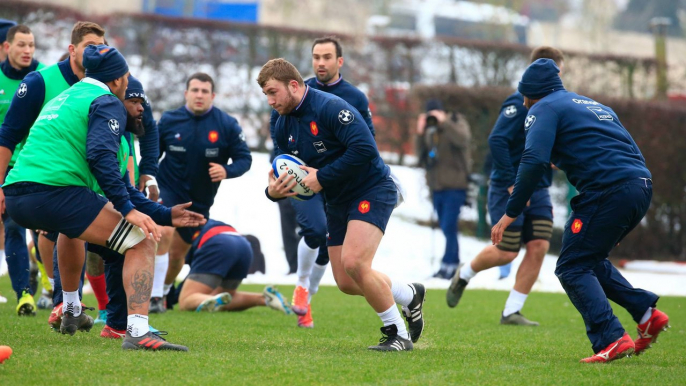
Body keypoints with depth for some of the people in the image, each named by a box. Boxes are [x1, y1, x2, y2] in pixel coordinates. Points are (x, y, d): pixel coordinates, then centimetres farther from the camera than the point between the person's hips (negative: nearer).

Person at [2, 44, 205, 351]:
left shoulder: (63, 98, 32)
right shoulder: (106, 103, 5)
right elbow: (101, 156, -15)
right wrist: (128, 208, -17)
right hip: (56, 194, -9)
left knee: (71, 228, 43)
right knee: (142, 242, -5)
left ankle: (71, 313, 48)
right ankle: (137, 331, -23)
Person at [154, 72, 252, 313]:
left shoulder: (227, 125, -9)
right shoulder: (169, 121, -7)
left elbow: (244, 158, -8)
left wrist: (227, 171, -27)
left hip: (200, 201, 2)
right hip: (168, 191, -2)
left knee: (178, 252, 14)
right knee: (165, 232, -28)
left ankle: (164, 292, 41)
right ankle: (154, 296, -24)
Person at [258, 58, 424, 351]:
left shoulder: (329, 107, -21)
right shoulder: (283, 127, 4)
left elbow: (365, 148, -30)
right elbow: (298, 175, 12)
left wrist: (322, 177, -25)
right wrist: (274, 191, -11)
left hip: (372, 191, -9)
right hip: (337, 202, 9)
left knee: (353, 262, -25)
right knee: (346, 283, 6)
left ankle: (398, 335, -9)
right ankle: (410, 295, 32)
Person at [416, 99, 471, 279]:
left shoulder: (456, 123, -5)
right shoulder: (429, 130, 11)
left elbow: (463, 139, -26)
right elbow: (421, 155, 9)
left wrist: (444, 122, -26)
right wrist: (420, 134, -4)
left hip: (455, 185, -6)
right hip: (437, 186, 6)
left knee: (449, 226, -14)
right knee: (447, 228, 10)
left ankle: (448, 265, -13)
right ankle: (454, 266, 16)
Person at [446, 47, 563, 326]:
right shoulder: (520, 103, -16)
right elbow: (497, 141, -22)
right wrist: (512, 184, -22)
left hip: (537, 190, 7)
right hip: (509, 188, -7)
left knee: (538, 247, -5)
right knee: (506, 252, -5)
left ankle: (511, 312, 3)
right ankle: (464, 276, 26)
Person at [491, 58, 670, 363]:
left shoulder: (544, 109, 6)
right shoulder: (593, 105, 30)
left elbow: (534, 161, -10)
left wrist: (511, 213, -8)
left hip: (608, 189, -8)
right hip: (642, 186, 8)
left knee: (572, 268, -1)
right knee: (590, 258, 24)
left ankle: (611, 339, -16)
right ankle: (647, 312, 13)